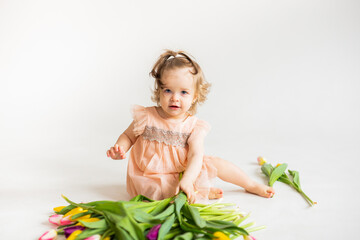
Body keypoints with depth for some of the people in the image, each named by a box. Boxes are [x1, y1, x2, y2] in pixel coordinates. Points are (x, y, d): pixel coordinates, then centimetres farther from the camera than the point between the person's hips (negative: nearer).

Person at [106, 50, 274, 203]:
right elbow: (128, 136, 2)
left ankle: (252, 185, 21)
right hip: (152, 176, -2)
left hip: (185, 172, 2)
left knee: (215, 163, -5)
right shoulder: (146, 117, -14)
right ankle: (202, 192, -12)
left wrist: (186, 181, -39)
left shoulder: (194, 126, -11)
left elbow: (196, 156, -22)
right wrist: (120, 149, -22)